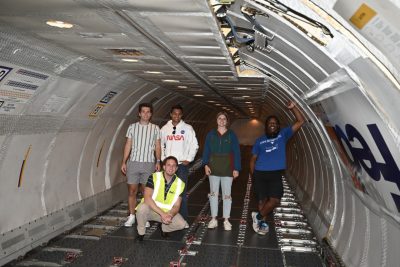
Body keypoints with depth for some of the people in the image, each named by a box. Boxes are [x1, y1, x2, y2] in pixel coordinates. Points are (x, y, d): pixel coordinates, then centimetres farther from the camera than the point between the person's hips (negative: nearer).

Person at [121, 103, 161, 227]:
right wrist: (124, 162, 3)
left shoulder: (155, 128, 5)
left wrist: (158, 162, -3)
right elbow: (128, 146, 8)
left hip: (149, 164, 0)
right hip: (133, 162, 1)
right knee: (132, 191, 4)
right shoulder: (132, 127, 6)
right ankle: (131, 217, 17)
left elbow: (157, 147, 7)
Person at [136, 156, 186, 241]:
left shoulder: (180, 184, -6)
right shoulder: (154, 177, -15)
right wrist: (162, 214, -32)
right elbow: (147, 198, -25)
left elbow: (176, 206, -4)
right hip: (151, 209, -2)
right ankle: (141, 232, -6)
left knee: (181, 224, -21)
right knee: (142, 208, -35)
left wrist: (170, 215, -28)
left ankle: (165, 228, 12)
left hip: (168, 212, 3)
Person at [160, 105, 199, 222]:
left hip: (182, 164, -3)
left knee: (182, 192, -2)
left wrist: (189, 159, -5)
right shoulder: (165, 128, 6)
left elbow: (194, 145, -1)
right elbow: (161, 145, 12)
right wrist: (163, 159, 4)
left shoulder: (187, 128, -2)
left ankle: (183, 219, 6)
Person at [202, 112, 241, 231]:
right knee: (213, 193, 6)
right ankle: (213, 219, 15)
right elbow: (206, 150, 3)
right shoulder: (211, 134, 5)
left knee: (227, 194, 3)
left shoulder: (231, 135, 1)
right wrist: (206, 164, -9)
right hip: (213, 167, 2)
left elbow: (236, 152, -1)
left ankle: (226, 220, 13)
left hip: (227, 167, -1)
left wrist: (236, 168, -7)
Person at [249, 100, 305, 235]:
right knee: (262, 199, 5)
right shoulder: (260, 141, 6)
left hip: (276, 174, 0)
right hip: (260, 174, 0)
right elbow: (253, 158, 11)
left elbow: (300, 121, 0)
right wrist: (252, 175, 3)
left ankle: (258, 217, 10)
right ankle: (262, 222, 22)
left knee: (275, 200, -10)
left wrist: (293, 107, -13)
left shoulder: (283, 135, 5)